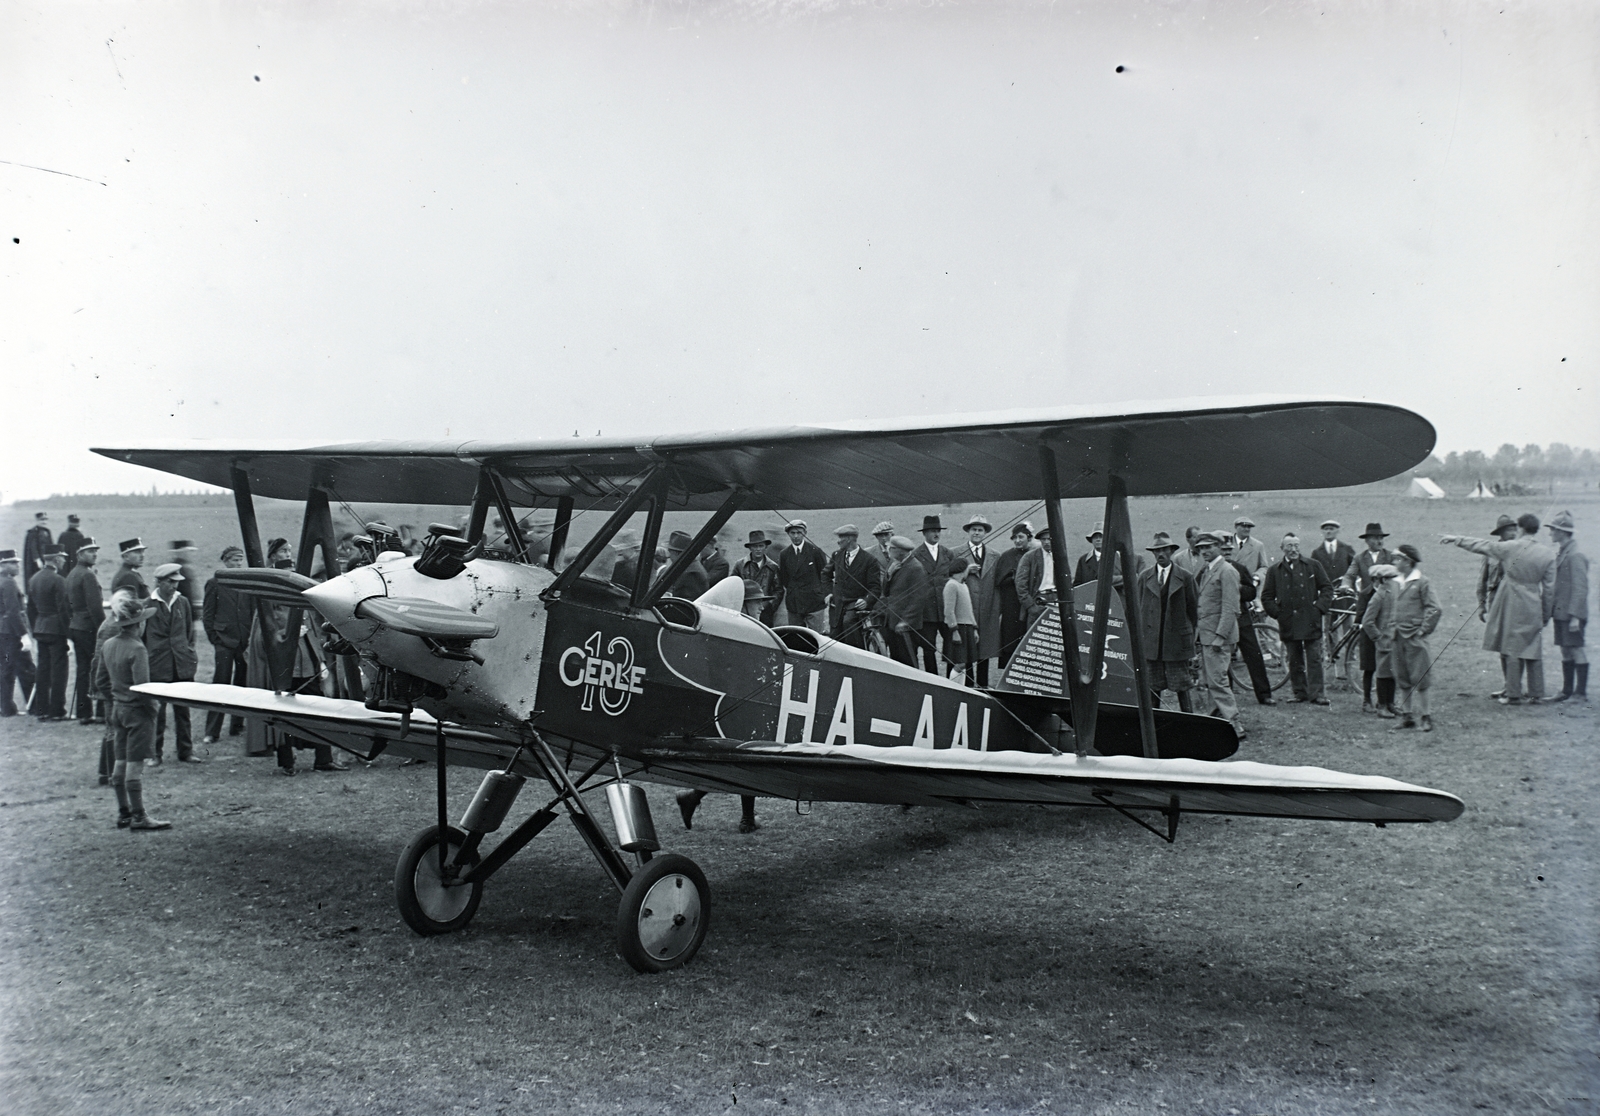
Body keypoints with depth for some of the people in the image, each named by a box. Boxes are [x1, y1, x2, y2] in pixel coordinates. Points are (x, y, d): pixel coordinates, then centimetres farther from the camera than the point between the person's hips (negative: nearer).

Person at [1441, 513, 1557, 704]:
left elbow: (1482, 545, 5)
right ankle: (1536, 694, 12)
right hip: (1533, 608, 2)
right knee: (1533, 650, 8)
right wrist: (1546, 615, 11)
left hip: (1510, 607, -2)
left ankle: (1513, 694, 5)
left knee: (1512, 649, 2)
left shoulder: (1510, 548, -9)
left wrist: (1457, 539, 18)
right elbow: (1549, 588, 2)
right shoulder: (1548, 555, -2)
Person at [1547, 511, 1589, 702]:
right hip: (1561, 613, 9)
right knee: (1565, 652, 12)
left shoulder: (1575, 556, -15)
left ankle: (1581, 693, 3)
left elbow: (1581, 588, -18)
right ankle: (1567, 691, 19)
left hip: (1572, 614, -9)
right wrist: (1550, 611, 15)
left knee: (1577, 651, -2)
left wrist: (1575, 616, -21)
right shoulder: (1560, 553, 13)